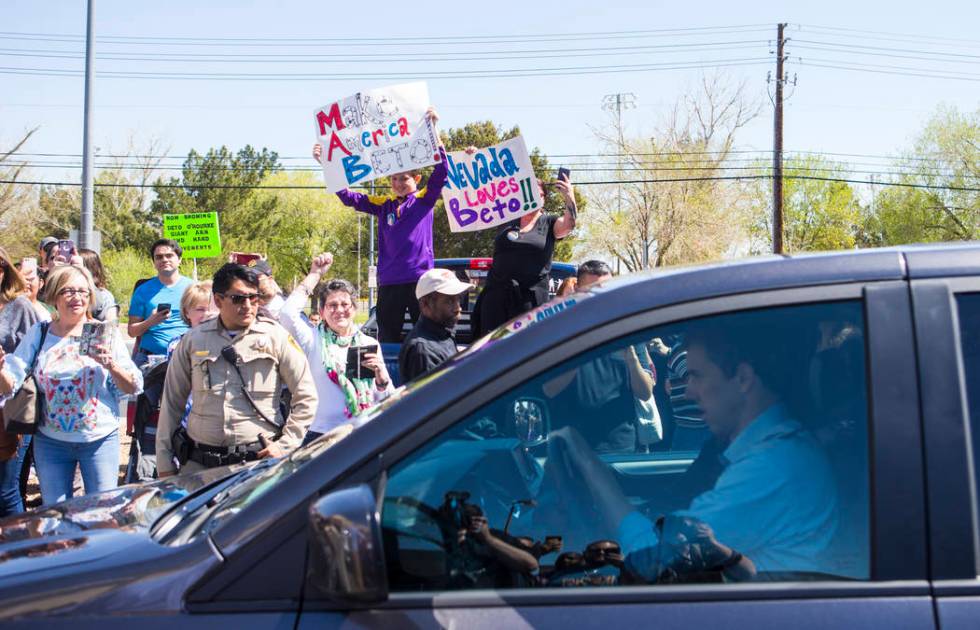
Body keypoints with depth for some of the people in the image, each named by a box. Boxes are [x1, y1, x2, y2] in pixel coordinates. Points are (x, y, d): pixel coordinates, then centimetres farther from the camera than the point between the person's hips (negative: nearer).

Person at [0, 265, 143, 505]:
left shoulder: (106, 334, -1)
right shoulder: (38, 335, 3)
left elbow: (134, 387, -3)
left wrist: (111, 365, -20)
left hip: (100, 439, -1)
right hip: (51, 442, 1)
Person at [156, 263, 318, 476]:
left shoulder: (275, 337, 3)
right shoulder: (193, 340, 9)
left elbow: (306, 397, 5)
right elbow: (171, 402, 14)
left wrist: (285, 446, -2)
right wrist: (165, 464, 12)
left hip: (258, 461, -2)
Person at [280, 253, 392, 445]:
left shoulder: (370, 344, 13)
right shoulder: (314, 340, 8)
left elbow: (385, 403, 14)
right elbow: (288, 313, -10)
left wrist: (381, 376, -9)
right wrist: (315, 274, -1)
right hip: (321, 435, -2)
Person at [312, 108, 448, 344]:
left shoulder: (424, 200, 3)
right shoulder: (383, 205, 11)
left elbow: (441, 172, -9)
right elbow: (349, 197, 8)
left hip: (420, 279, -3)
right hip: (389, 283, 4)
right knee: (387, 341, 8)